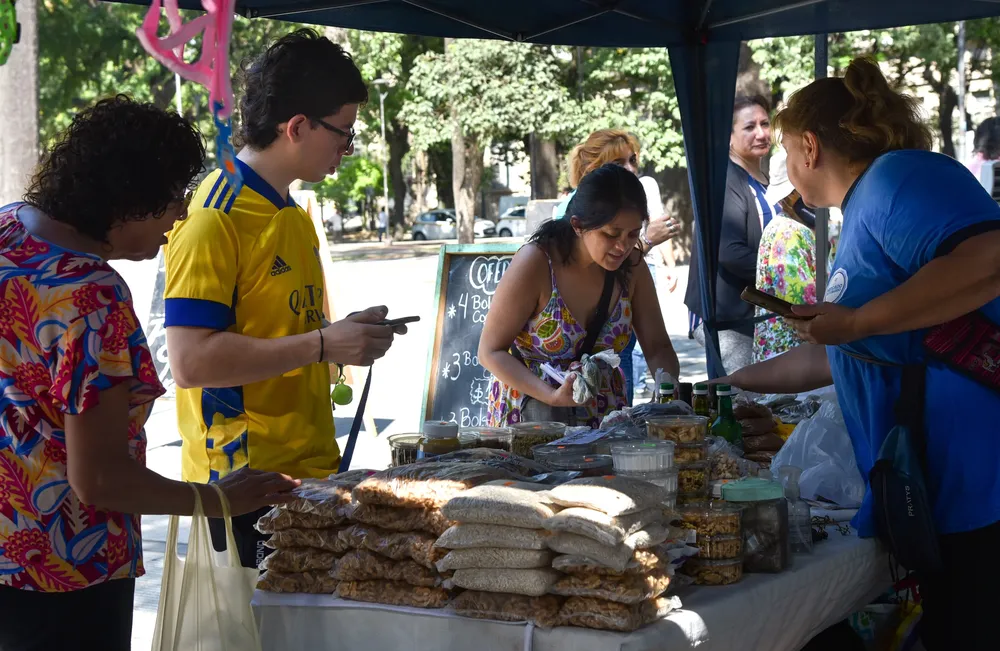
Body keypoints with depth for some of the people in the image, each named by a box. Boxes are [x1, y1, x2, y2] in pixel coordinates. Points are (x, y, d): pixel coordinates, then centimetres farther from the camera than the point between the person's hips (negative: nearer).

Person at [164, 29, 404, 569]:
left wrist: (347, 336, 12)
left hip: (311, 473, 9)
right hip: (245, 483, -9)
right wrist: (322, 344, -19)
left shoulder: (292, 215, 15)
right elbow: (191, 361, -21)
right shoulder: (215, 221, -14)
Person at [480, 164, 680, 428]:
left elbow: (658, 347, 4)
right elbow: (491, 351, -13)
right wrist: (552, 396, -28)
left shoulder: (631, 266, -4)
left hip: (604, 414, 4)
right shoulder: (535, 263, -18)